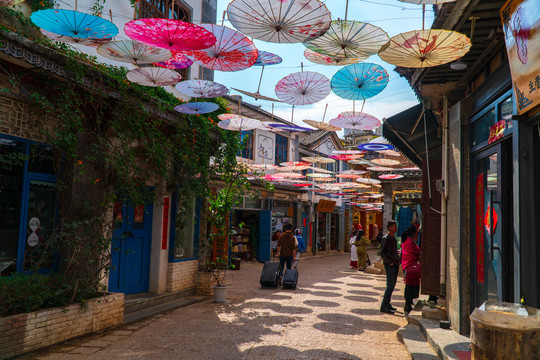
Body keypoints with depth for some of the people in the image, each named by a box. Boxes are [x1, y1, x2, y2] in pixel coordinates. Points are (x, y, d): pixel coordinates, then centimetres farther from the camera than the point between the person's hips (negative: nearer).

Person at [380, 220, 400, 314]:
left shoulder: (394, 238, 16)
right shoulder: (385, 238, -10)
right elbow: (382, 253, -13)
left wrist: (398, 260, 10)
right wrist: (390, 262, -17)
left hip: (395, 264, 9)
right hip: (389, 264, -9)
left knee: (392, 285, 12)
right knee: (390, 286, -11)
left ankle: (387, 304, 22)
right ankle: (383, 306, -8)